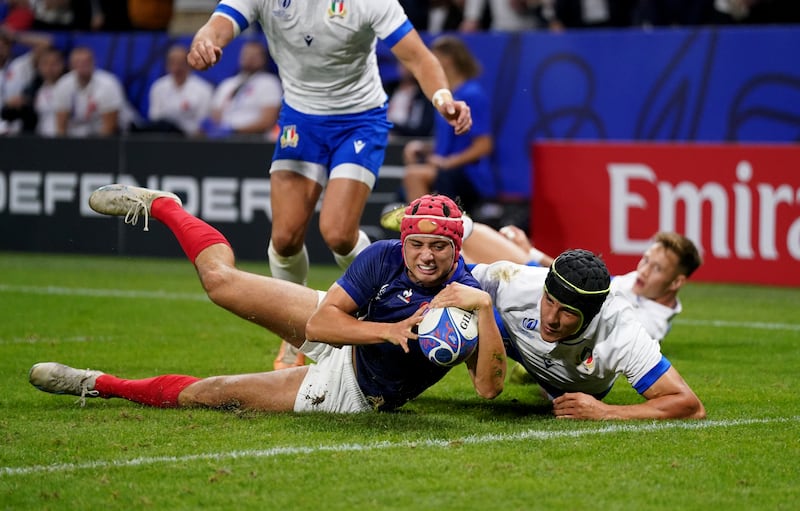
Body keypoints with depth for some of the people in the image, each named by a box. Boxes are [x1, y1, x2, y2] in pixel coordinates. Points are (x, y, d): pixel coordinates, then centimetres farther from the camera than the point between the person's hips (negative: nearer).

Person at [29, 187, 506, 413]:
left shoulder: (466, 294, -26)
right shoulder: (384, 257, -21)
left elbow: (490, 387, -33)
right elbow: (319, 323, -20)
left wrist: (484, 309, -45)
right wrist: (391, 330, -34)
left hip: (352, 391, -2)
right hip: (338, 333, 2)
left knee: (214, 393, -5)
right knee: (221, 279, 2)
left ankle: (103, 385, 16)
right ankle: (159, 205, 33)